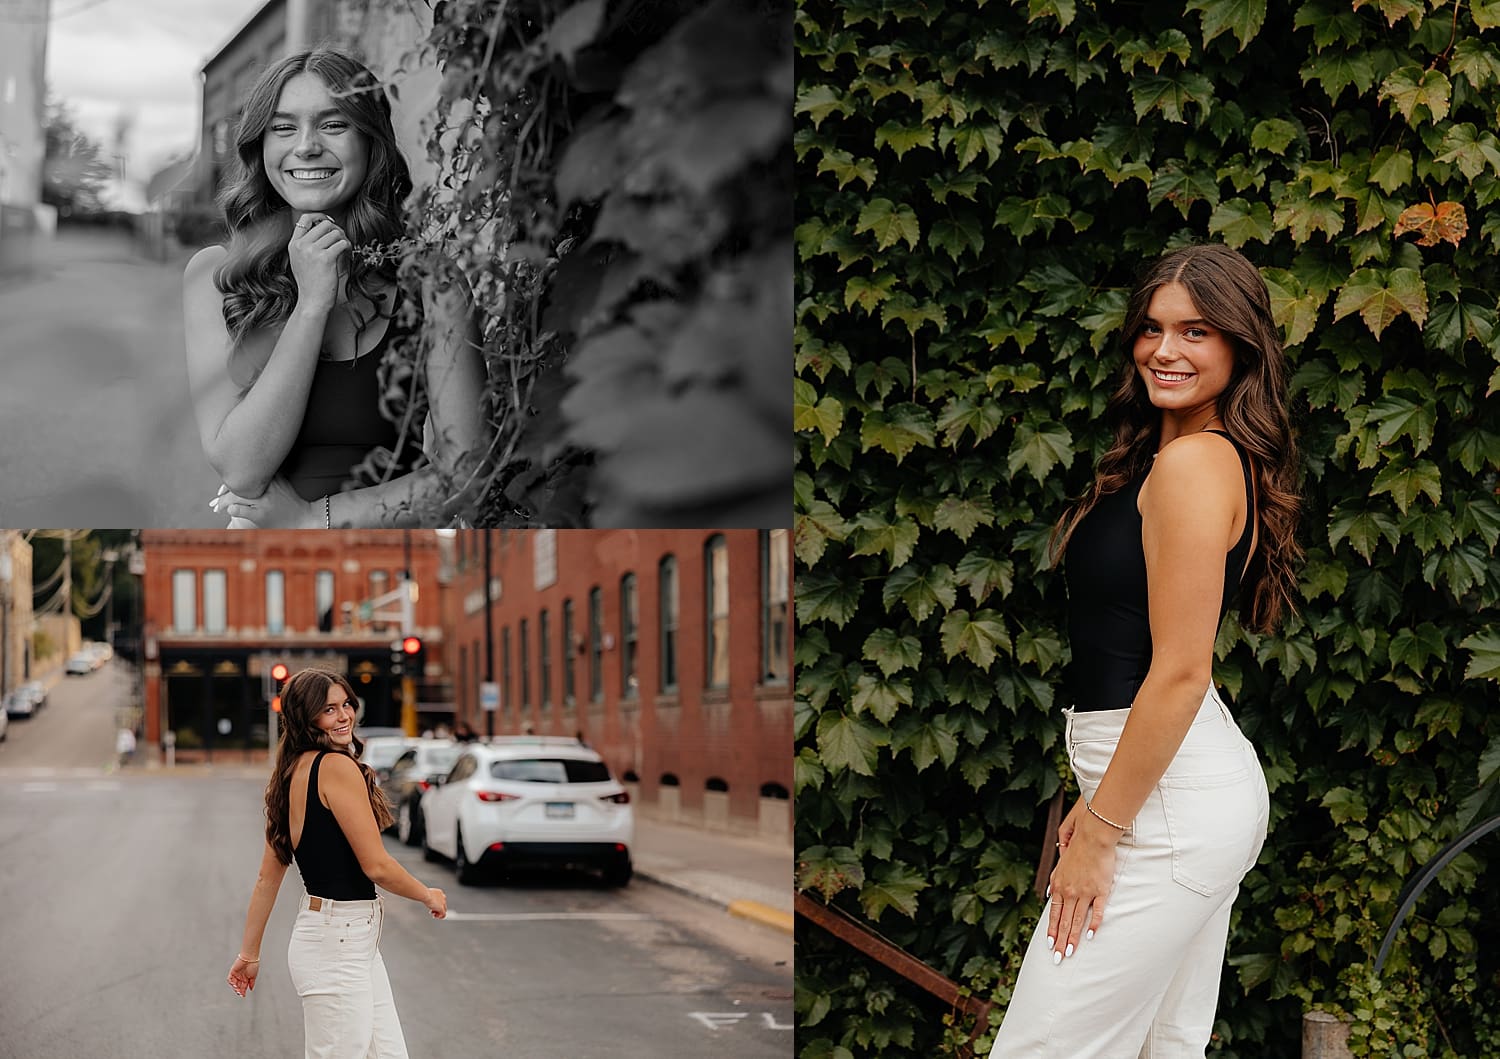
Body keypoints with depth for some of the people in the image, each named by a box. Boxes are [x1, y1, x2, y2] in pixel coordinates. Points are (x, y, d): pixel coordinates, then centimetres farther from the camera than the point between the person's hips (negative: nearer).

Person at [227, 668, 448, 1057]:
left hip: (355, 944, 10)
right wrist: (429, 896, 1)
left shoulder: (293, 773, 11)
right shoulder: (337, 766, -16)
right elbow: (376, 865, -17)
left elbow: (267, 877, 15)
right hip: (338, 946, -10)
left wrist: (249, 953, 20)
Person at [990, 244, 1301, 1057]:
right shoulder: (1229, 457, 15)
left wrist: (1099, 835, -15)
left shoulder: (1193, 463, -15)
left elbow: (1180, 672, -19)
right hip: (1216, 781, 10)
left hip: (1169, 799, -10)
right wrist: (1099, 800, 14)